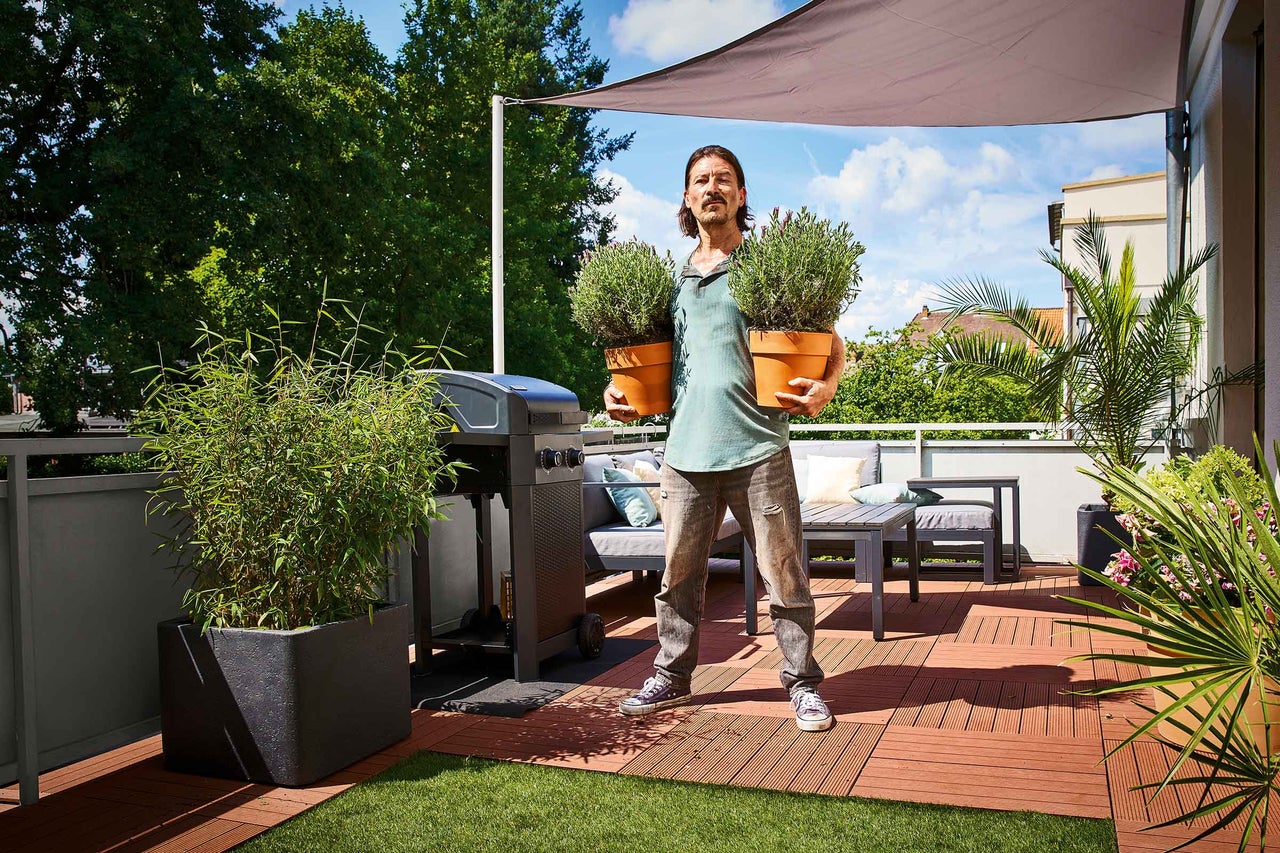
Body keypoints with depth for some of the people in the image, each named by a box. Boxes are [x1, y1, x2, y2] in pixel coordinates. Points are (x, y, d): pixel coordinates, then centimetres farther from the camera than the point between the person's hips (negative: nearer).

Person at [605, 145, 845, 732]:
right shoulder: (673, 278, 16)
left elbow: (831, 342, 2)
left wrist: (825, 386, -18)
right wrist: (622, 391, 9)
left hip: (757, 448, -4)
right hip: (685, 451, 4)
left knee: (783, 574, 2)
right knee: (679, 575, 12)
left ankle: (803, 684, 18)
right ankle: (672, 677, 28)